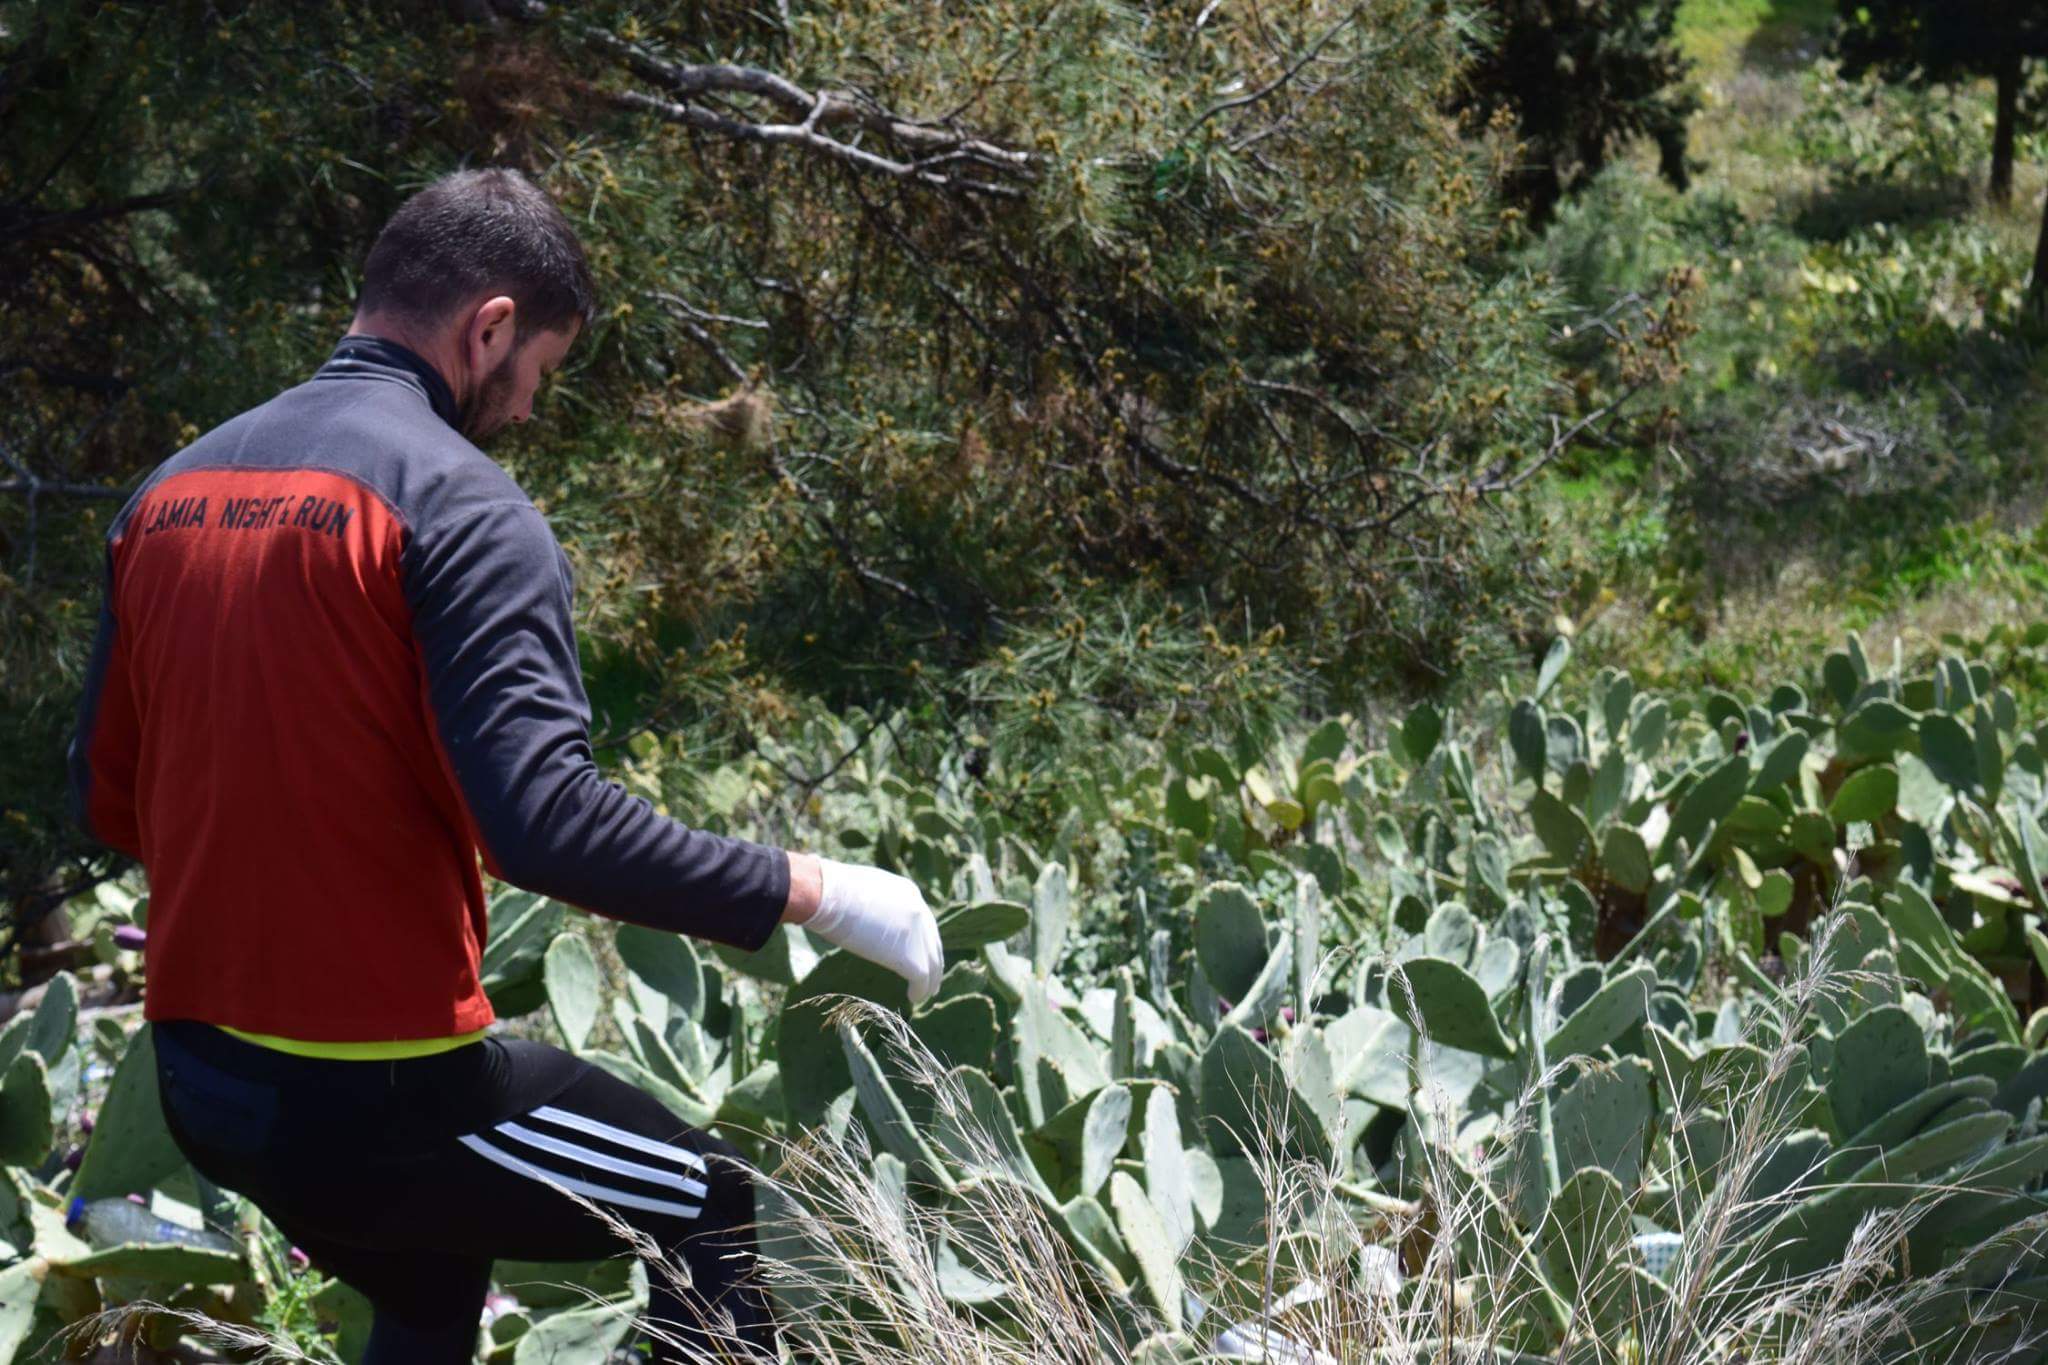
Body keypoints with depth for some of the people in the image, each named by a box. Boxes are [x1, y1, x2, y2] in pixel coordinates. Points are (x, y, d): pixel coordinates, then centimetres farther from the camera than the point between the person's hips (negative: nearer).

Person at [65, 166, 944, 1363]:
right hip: (375, 1090, -8)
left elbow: (106, 797, 14)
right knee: (711, 1210, 14)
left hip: (197, 1076, 8)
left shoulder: (171, 492, 8)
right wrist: (804, 890, -15)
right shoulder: (460, 506, -15)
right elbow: (546, 819, -24)